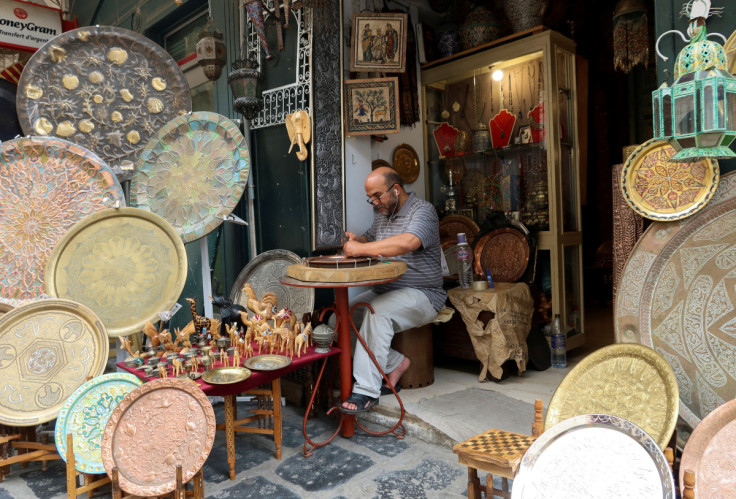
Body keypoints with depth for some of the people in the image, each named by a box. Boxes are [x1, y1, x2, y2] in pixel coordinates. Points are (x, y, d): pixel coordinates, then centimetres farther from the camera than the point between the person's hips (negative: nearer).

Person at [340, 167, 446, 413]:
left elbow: (408, 242, -32)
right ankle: (394, 362, -3)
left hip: (421, 294, -8)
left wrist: (361, 249, -28)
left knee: (376, 312, -35)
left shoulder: (423, 210, -11)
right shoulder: (383, 214, 16)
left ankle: (367, 390, -29)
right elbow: (370, 239, 31)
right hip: (383, 291, 8)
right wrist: (356, 240, 5)